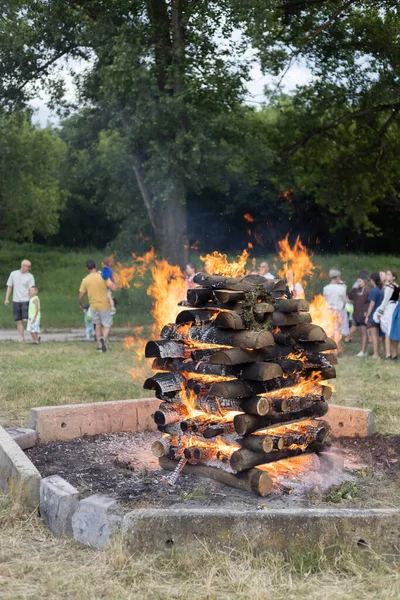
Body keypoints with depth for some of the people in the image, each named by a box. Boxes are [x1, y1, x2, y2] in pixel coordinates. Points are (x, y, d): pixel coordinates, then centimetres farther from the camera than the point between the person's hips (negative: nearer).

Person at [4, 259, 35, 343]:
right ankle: (21, 339, 11)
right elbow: (9, 287, 12)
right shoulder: (13, 274, 6)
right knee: (18, 321, 4)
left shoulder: (30, 276, -2)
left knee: (26, 319, -12)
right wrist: (7, 299, 5)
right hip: (16, 301, 3)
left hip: (26, 301, -3)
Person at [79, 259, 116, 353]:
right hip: (105, 306, -2)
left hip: (93, 306, 3)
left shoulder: (85, 280, -3)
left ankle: (100, 346, 18)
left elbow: (80, 297, -1)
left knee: (97, 325, 18)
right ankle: (104, 339, -26)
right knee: (107, 326, 4)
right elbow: (113, 288, -18)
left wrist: (81, 305, 18)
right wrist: (112, 281, 3)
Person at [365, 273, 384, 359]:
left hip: (373, 316, -8)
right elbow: (381, 303, 14)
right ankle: (377, 353, 20)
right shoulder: (381, 290, 9)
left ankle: (375, 354, -4)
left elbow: (372, 304, -17)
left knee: (374, 334, -4)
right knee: (377, 335, 14)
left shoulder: (374, 290, -14)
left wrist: (367, 316, -13)